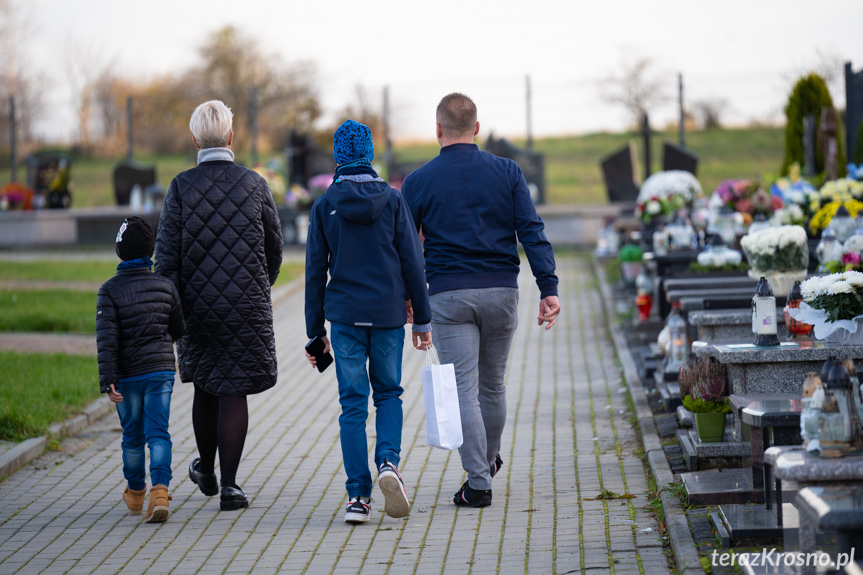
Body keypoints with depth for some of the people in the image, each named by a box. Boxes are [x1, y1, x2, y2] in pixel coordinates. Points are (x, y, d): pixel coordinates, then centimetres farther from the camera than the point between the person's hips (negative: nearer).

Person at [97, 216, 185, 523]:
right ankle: (160, 490, -19)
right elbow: (178, 330, 9)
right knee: (158, 433, 0)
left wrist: (107, 381, -14)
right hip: (162, 370, 1)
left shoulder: (110, 290, -9)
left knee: (132, 435, 14)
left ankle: (136, 493, 30)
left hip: (128, 375, -1)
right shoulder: (165, 286, 0)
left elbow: (106, 339, -14)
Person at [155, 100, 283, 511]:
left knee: (205, 386, 18)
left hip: (197, 304, 1)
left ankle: (206, 470, 35)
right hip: (247, 305, -1)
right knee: (234, 390, 1)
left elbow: (167, 251, -8)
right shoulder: (254, 184, -4)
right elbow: (274, 248, 4)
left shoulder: (181, 186, -6)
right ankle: (229, 485, -3)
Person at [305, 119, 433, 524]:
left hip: (344, 316, 0)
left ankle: (358, 496, -1)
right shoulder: (393, 201, -1)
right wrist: (422, 319, 8)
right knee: (388, 393, 17)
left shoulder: (324, 206, 1)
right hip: (389, 313, 0)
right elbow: (412, 262, 0)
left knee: (352, 404, 5)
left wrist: (315, 331, 8)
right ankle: (389, 461, -9)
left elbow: (315, 271, 2)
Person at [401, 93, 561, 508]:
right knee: (492, 384, 19)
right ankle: (489, 460, 37)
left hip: (449, 296, -2)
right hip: (501, 291, 2)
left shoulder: (418, 181, 0)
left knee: (463, 390, -1)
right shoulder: (507, 172, 3)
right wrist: (549, 288, -7)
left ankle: (478, 482, -5)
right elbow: (532, 233, -4)